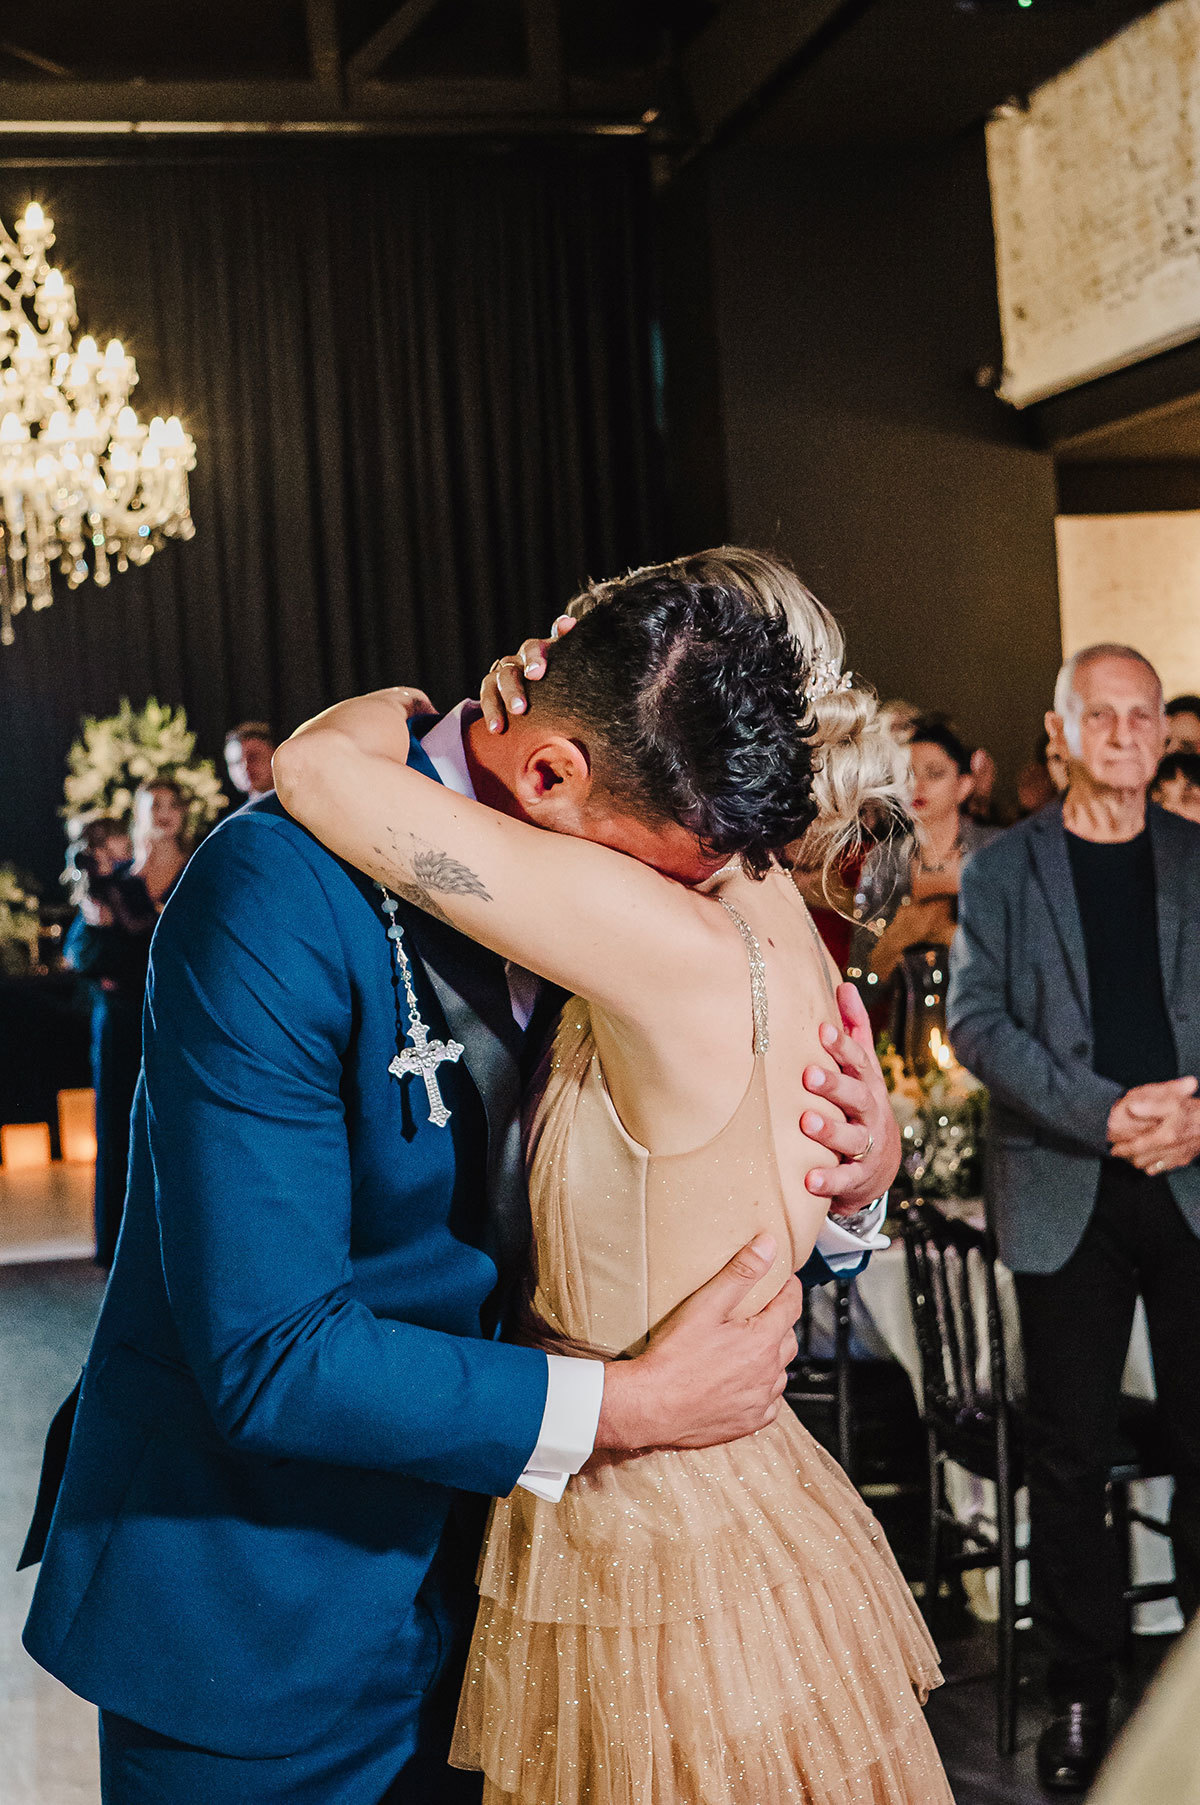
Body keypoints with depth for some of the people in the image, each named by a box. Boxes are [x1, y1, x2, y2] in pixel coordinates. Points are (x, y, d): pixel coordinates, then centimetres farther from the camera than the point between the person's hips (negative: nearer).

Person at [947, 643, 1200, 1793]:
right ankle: (1079, 1691, 16)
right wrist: (1104, 1113, -15)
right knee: (1069, 1450, 5)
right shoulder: (1004, 869, 5)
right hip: (1066, 1192, -1)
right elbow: (974, 1020, -3)